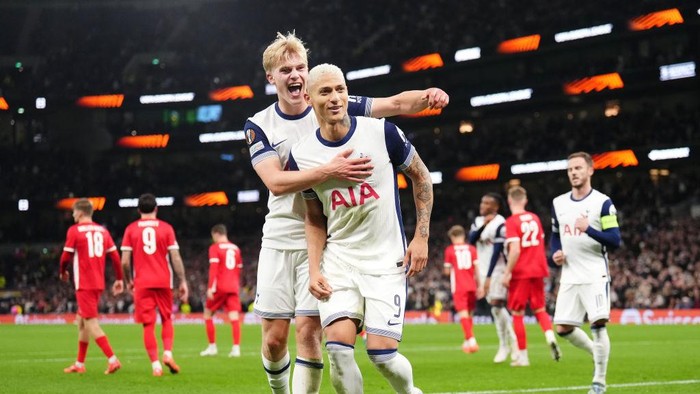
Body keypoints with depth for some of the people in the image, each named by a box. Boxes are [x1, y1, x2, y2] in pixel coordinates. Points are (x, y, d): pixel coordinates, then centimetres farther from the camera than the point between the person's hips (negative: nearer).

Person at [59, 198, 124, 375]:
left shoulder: (74, 230, -7)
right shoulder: (102, 231, 9)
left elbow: (66, 256, -6)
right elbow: (115, 256, 7)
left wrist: (63, 272, 14)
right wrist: (119, 279, 13)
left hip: (84, 284, -7)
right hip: (99, 283, 7)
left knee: (91, 323, -7)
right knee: (81, 321, 18)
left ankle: (112, 359, -18)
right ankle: (79, 364, 23)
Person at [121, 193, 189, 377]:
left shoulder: (131, 229, 2)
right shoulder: (166, 228, 2)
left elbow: (125, 261, -2)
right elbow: (175, 258, -3)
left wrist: (129, 281, 13)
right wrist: (183, 282, 3)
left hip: (142, 284, 0)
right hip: (164, 282, 0)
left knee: (148, 325, 2)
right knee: (167, 319, 17)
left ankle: (155, 364, -4)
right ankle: (168, 353, -3)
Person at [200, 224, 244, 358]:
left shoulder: (215, 248, -3)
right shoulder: (236, 248, 14)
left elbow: (213, 269, -12)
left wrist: (211, 287, -15)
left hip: (220, 287, -4)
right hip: (233, 287, 5)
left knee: (208, 314, 10)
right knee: (234, 317, -2)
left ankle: (212, 347, 10)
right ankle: (236, 348, -12)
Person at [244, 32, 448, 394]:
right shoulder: (259, 126, 0)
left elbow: (395, 104, -9)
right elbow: (276, 182, -14)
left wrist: (426, 96, -31)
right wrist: (329, 170, -28)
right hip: (279, 239, 1)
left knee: (308, 333, -8)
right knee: (273, 339, 2)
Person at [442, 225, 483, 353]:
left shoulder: (449, 250, -2)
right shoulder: (471, 249, 5)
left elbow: (447, 271, 0)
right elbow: (476, 268, 3)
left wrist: (446, 270, 23)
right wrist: (479, 286, 8)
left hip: (458, 287, -4)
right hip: (471, 286, 4)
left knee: (463, 314, -8)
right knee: (470, 314, 15)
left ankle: (471, 340, -22)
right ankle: (468, 341, 22)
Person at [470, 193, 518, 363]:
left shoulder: (499, 224, -15)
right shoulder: (478, 221, 10)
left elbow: (496, 252, -18)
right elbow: (471, 240, -3)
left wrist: (489, 277, -19)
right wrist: (483, 226, -18)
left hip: (496, 270, -7)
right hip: (484, 270, 7)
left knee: (497, 306, -12)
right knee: (496, 307, 9)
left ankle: (504, 345, -1)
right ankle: (511, 340, 19)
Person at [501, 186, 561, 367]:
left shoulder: (511, 222, -12)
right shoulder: (535, 218, 7)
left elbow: (515, 250, -19)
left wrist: (507, 274, -13)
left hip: (520, 274, -5)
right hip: (538, 271, 6)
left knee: (517, 314, 4)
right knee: (539, 309, 16)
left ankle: (523, 356, 5)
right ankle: (551, 338, -10)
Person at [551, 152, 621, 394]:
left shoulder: (603, 203, -6)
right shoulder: (558, 203, 11)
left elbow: (615, 241, -11)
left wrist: (589, 229, -26)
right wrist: (555, 254, 3)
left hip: (595, 274, -5)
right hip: (569, 276, 5)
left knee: (598, 324, -14)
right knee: (563, 329, 2)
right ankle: (597, 352, 29)